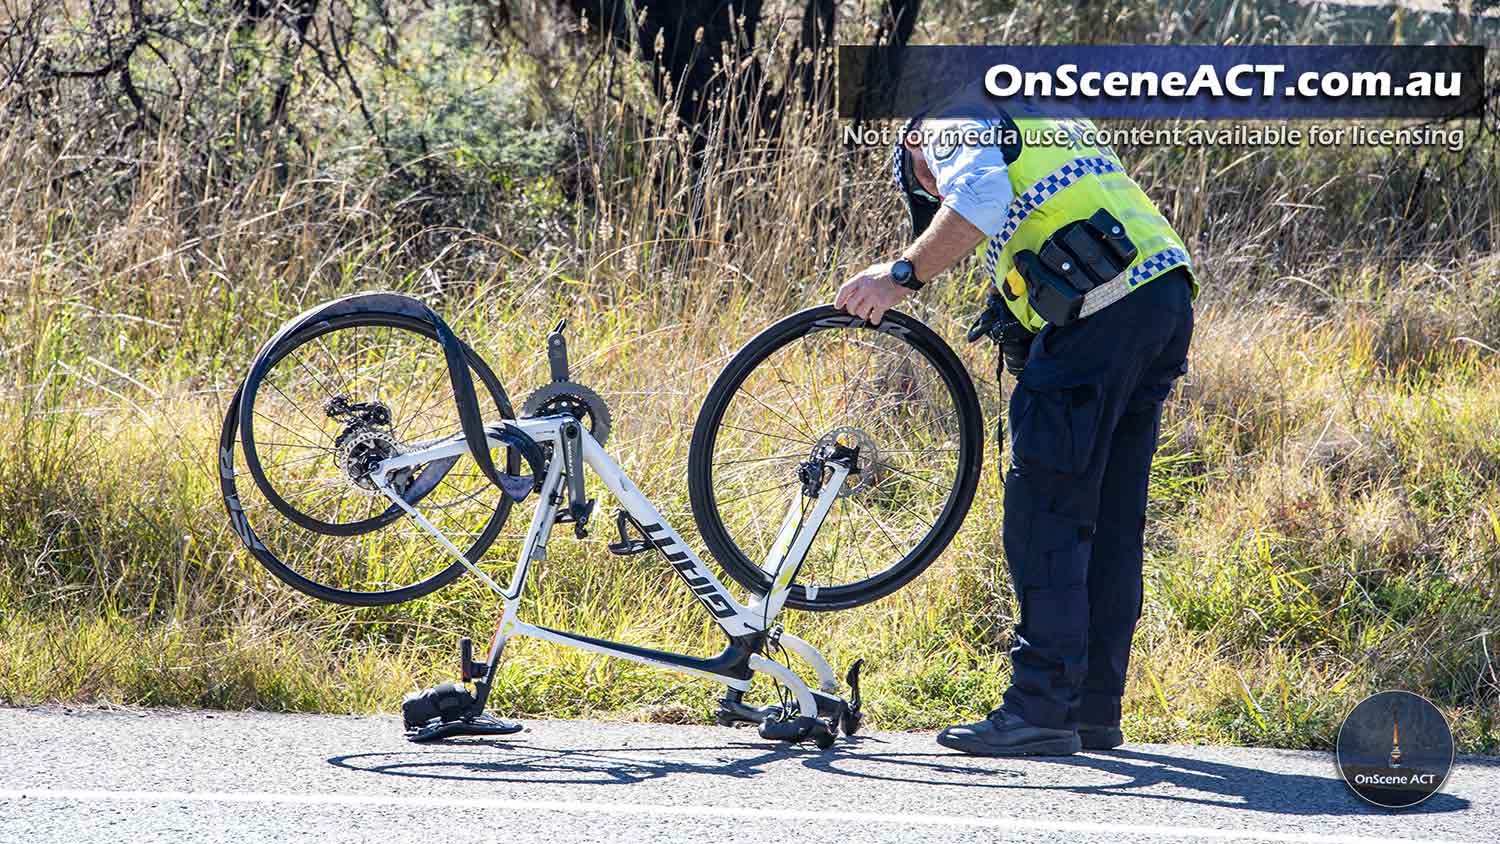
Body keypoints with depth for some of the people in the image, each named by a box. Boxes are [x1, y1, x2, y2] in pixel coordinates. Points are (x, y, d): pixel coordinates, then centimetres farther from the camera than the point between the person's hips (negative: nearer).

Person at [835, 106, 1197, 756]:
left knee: (1045, 517, -6)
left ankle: (1043, 710, -9)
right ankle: (1094, 712, 16)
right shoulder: (1041, 124, 34)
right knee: (1110, 525, 13)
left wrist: (902, 275, -10)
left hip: (1098, 311, -9)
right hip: (1167, 294, 9)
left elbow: (980, 201, -15)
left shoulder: (950, 126, 8)